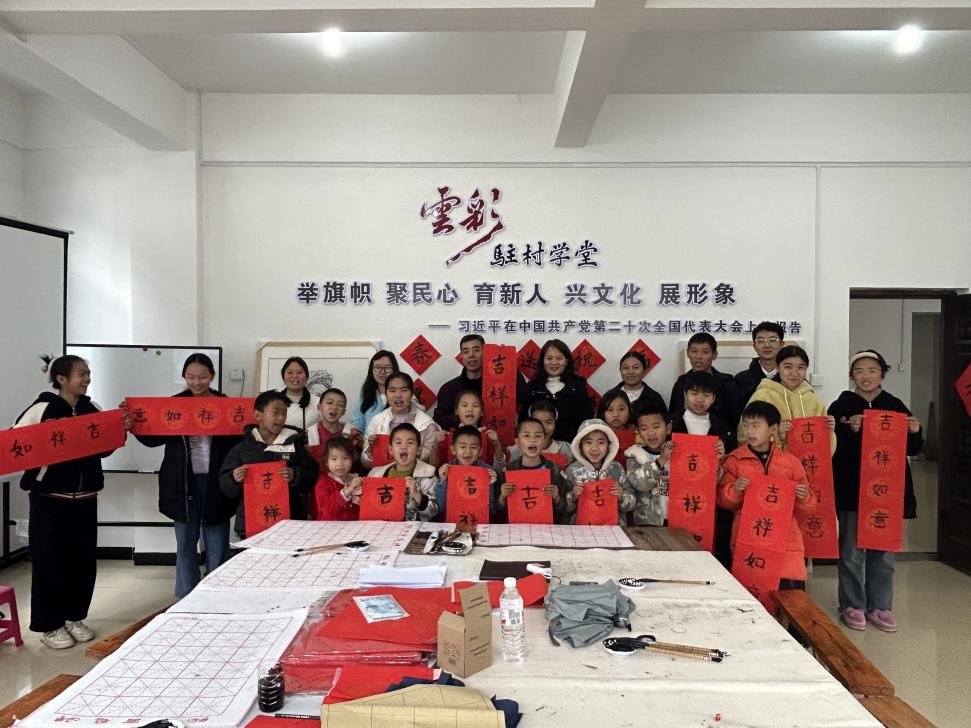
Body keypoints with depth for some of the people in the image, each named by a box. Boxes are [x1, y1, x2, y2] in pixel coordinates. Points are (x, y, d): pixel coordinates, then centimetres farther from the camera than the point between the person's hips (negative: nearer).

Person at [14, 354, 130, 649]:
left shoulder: (92, 409, 4)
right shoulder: (41, 409, -11)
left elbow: (103, 449, 14)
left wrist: (121, 430, -3)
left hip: (85, 498, 5)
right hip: (50, 498, -5)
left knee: (84, 560, 10)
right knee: (50, 561, 3)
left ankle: (75, 616, 27)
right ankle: (48, 625, 18)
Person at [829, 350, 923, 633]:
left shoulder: (896, 406, 7)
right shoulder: (841, 407, -3)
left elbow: (912, 449, 9)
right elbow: (832, 449, -10)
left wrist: (914, 432, -10)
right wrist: (850, 430, -25)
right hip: (851, 491, -3)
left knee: (883, 551, 11)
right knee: (852, 551, 4)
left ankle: (879, 606, 23)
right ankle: (852, 606, 17)